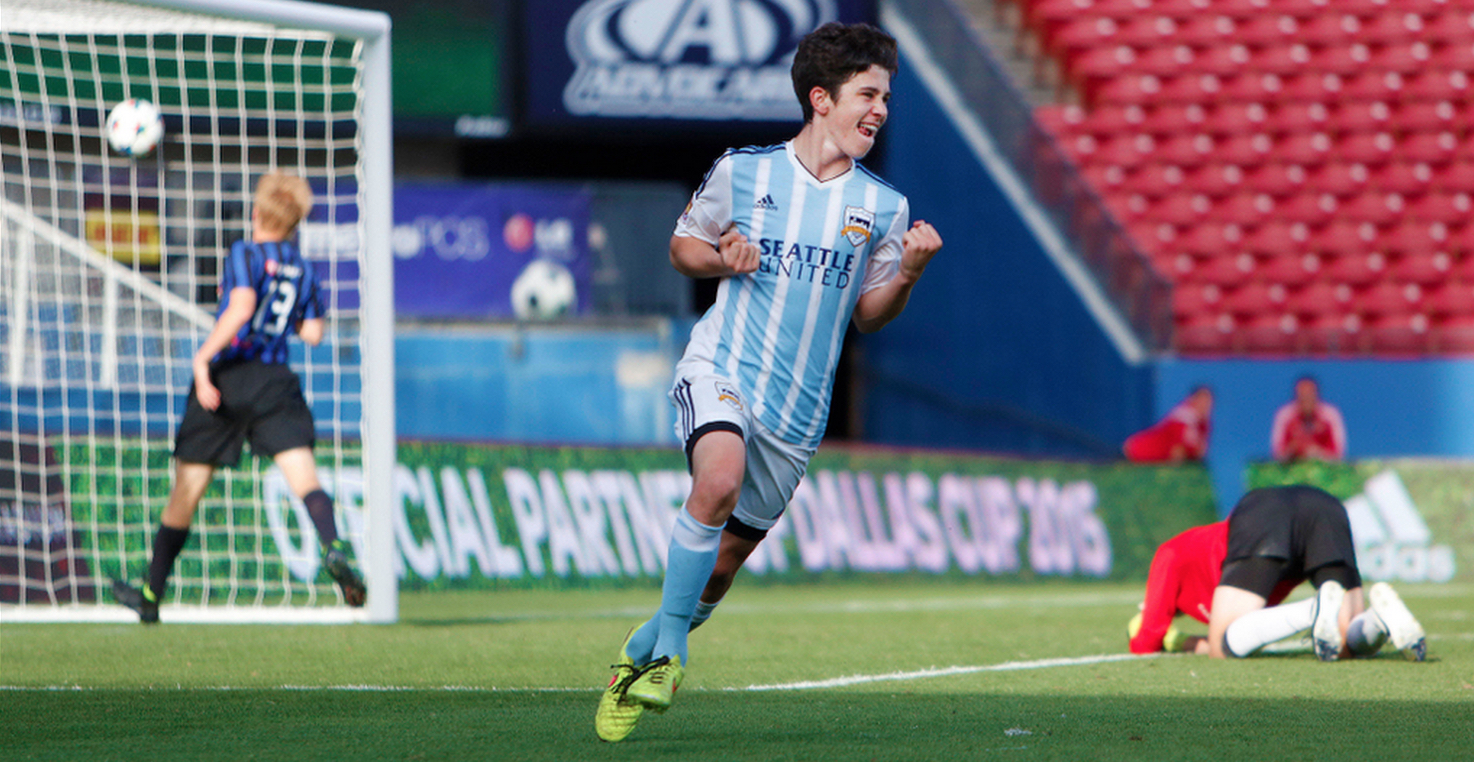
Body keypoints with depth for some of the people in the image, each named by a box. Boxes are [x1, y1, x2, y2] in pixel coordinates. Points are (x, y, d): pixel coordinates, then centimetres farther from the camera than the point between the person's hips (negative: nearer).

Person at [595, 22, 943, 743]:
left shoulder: (883, 207, 6)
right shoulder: (741, 171, 1)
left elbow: (868, 314, 14)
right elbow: (682, 244, 14)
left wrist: (908, 272, -6)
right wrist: (720, 259, -8)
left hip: (799, 408, 3)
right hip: (720, 369, -3)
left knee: (722, 563, 8)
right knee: (720, 479, -34)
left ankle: (639, 654, 35)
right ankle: (669, 650, -20)